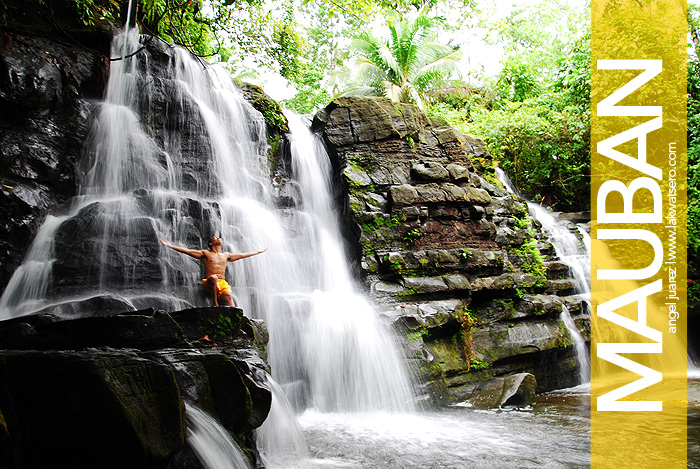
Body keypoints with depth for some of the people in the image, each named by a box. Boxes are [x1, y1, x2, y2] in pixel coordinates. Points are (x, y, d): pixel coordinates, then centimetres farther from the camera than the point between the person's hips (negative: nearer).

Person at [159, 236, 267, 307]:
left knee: (229, 296, -31)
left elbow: (242, 255, 37)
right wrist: (170, 245, 2)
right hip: (209, 284, -3)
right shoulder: (205, 253, 16)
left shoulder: (226, 255, 27)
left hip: (223, 284, 3)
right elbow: (188, 251, 9)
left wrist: (259, 252, 42)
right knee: (213, 277, -39)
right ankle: (215, 304, -30)